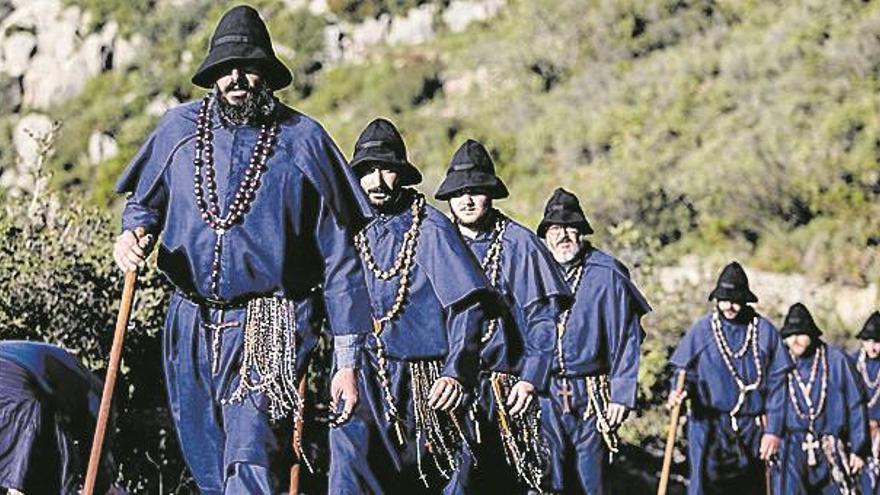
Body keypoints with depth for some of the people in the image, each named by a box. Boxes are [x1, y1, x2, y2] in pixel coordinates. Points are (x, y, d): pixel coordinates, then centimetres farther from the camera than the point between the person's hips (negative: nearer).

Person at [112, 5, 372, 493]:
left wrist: (346, 361, -4)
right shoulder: (179, 127, 3)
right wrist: (133, 233, -7)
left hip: (271, 329, -4)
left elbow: (338, 255, -2)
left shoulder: (303, 139, -4)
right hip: (192, 327, 4)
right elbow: (143, 201, 20)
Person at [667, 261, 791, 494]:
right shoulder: (702, 330, 1)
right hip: (709, 429, -1)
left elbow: (776, 385, 2)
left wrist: (773, 430, -2)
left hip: (751, 430, 2)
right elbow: (685, 371, 6)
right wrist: (680, 392, -17)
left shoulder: (765, 331, 2)